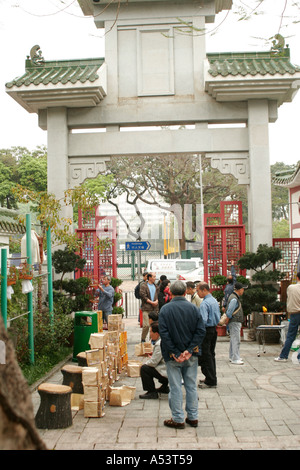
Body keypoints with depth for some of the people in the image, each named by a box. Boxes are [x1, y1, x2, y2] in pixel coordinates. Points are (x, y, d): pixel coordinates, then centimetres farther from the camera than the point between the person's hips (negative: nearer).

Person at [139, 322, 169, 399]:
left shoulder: (159, 344, -21)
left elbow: (153, 362, -20)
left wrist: (145, 363, -1)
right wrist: (153, 353, 13)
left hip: (167, 373, -10)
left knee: (144, 368, -11)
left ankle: (152, 392, -3)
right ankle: (164, 387, 30)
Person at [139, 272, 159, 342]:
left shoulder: (155, 285, 16)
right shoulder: (143, 285, -2)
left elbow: (157, 295, 18)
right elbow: (143, 296, -9)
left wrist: (156, 301, -3)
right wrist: (151, 302, -11)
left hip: (154, 308, 6)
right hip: (146, 308, -5)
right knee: (146, 325, -11)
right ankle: (143, 339, 4)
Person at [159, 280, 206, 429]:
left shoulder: (165, 309, -8)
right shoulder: (193, 308, -3)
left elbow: (164, 333, -14)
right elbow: (201, 331, -8)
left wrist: (174, 353, -11)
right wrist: (190, 350, -9)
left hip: (173, 356, -2)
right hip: (191, 355, 2)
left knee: (175, 387, 6)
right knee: (191, 386, 13)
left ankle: (178, 419, 13)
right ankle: (193, 417, 21)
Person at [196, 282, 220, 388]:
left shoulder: (204, 303, -19)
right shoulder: (215, 301, 10)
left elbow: (203, 320, -26)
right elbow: (219, 316, 17)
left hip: (207, 331, -9)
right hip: (214, 329, 9)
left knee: (205, 356, -2)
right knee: (211, 354, 16)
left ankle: (210, 381, 2)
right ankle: (212, 378, 23)